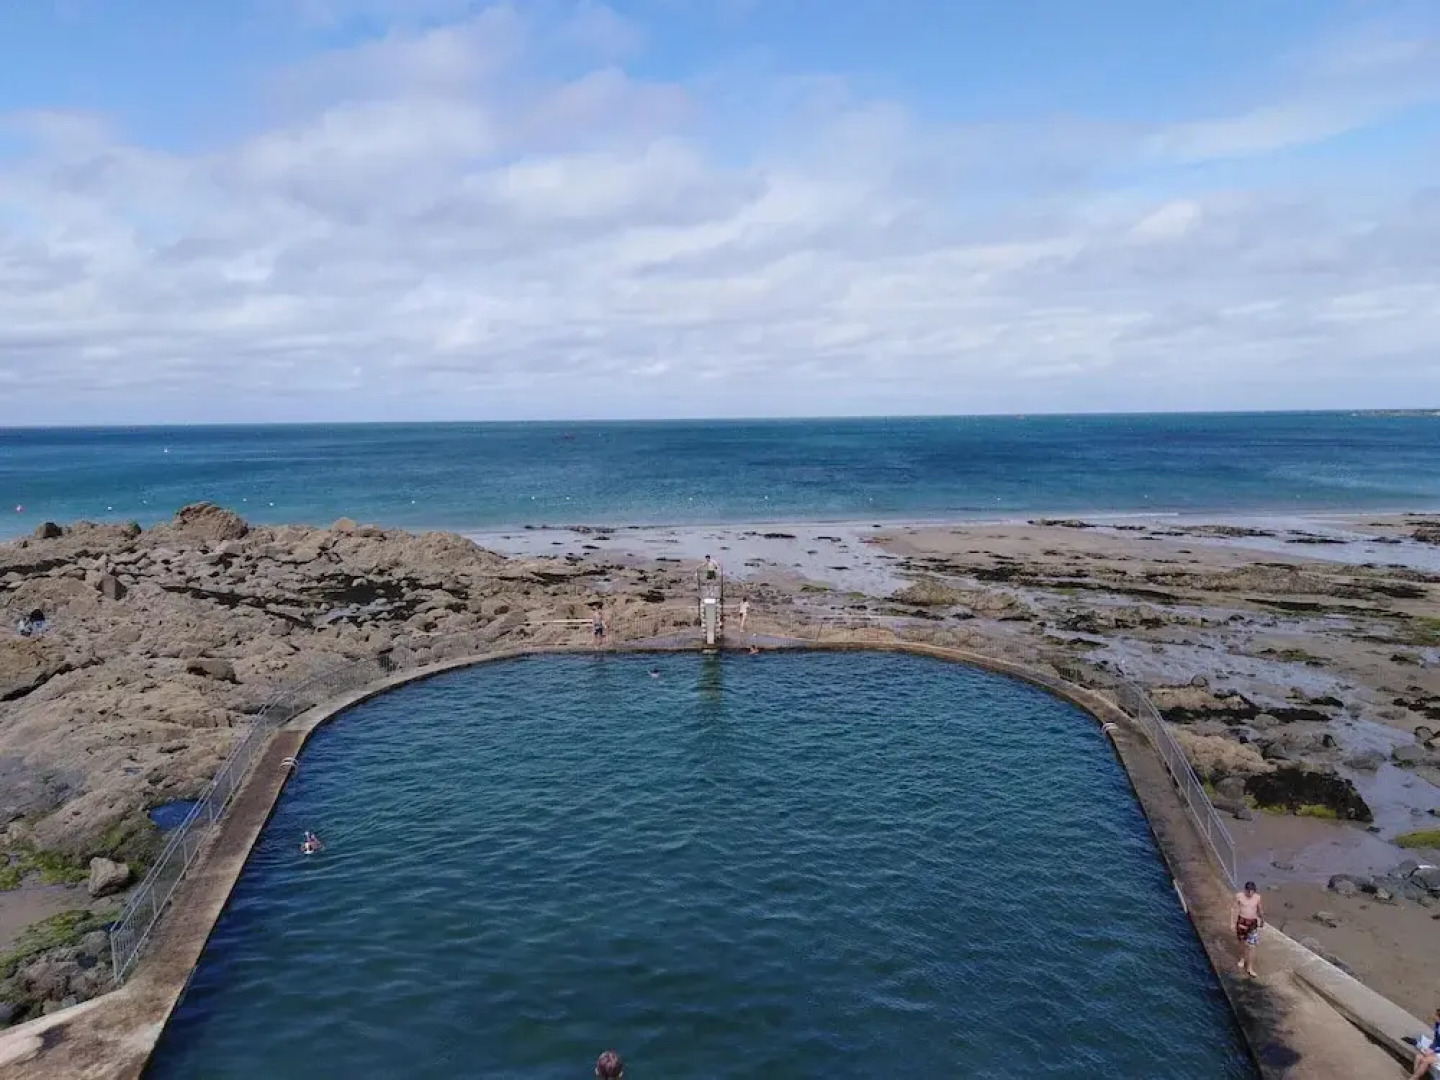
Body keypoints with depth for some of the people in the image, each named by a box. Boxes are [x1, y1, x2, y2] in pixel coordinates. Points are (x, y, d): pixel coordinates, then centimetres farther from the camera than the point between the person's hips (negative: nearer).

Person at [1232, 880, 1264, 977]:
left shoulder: (1258, 898, -9)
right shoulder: (1239, 896, -11)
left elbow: (1261, 910, 8)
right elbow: (1236, 910, -4)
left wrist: (1262, 919, 22)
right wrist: (1234, 924, -3)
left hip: (1253, 923, 0)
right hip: (1241, 921, 0)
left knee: (1251, 946, -3)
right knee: (1243, 942, 18)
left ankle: (1250, 968, 5)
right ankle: (1242, 958, 43)